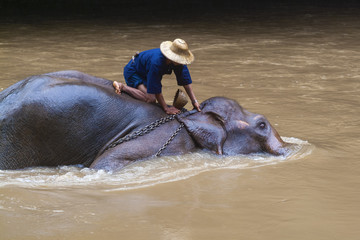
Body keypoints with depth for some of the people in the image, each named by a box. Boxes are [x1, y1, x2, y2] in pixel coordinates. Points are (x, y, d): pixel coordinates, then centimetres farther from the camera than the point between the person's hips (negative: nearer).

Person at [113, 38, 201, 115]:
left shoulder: (179, 62, -22)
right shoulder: (156, 62, -43)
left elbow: (186, 81, -14)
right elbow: (156, 90, -37)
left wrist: (194, 101, -19)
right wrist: (166, 108, -32)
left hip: (144, 73, 8)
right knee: (150, 99, -23)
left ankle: (129, 87, 28)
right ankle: (122, 86, -10)